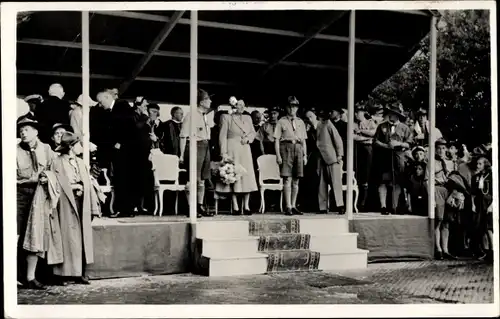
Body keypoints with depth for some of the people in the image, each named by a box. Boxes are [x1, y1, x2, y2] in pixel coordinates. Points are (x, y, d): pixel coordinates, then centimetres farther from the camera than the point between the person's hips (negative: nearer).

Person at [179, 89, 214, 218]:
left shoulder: (204, 116, 15)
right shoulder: (191, 115, -9)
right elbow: (183, 136, -12)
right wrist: (182, 154, -15)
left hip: (205, 147, 8)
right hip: (194, 146, -8)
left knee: (202, 180, 10)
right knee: (194, 179, -6)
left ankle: (200, 207, 17)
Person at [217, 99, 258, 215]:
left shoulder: (248, 118, 17)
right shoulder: (226, 118, 2)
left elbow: (253, 132, 19)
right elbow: (223, 136, -4)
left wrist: (248, 138, -4)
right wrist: (224, 152, -12)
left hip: (245, 150, 5)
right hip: (232, 149, -5)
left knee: (247, 177, 0)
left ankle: (246, 206, 5)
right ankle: (235, 206, -1)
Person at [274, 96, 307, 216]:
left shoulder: (301, 122, 18)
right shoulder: (281, 122, 5)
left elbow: (304, 141, 18)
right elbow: (276, 140, 0)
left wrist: (305, 155, 10)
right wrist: (278, 155, -9)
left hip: (298, 149, 4)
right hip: (286, 148, -4)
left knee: (296, 180, 5)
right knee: (287, 179, -9)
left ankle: (293, 206, 12)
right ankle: (288, 207, -9)